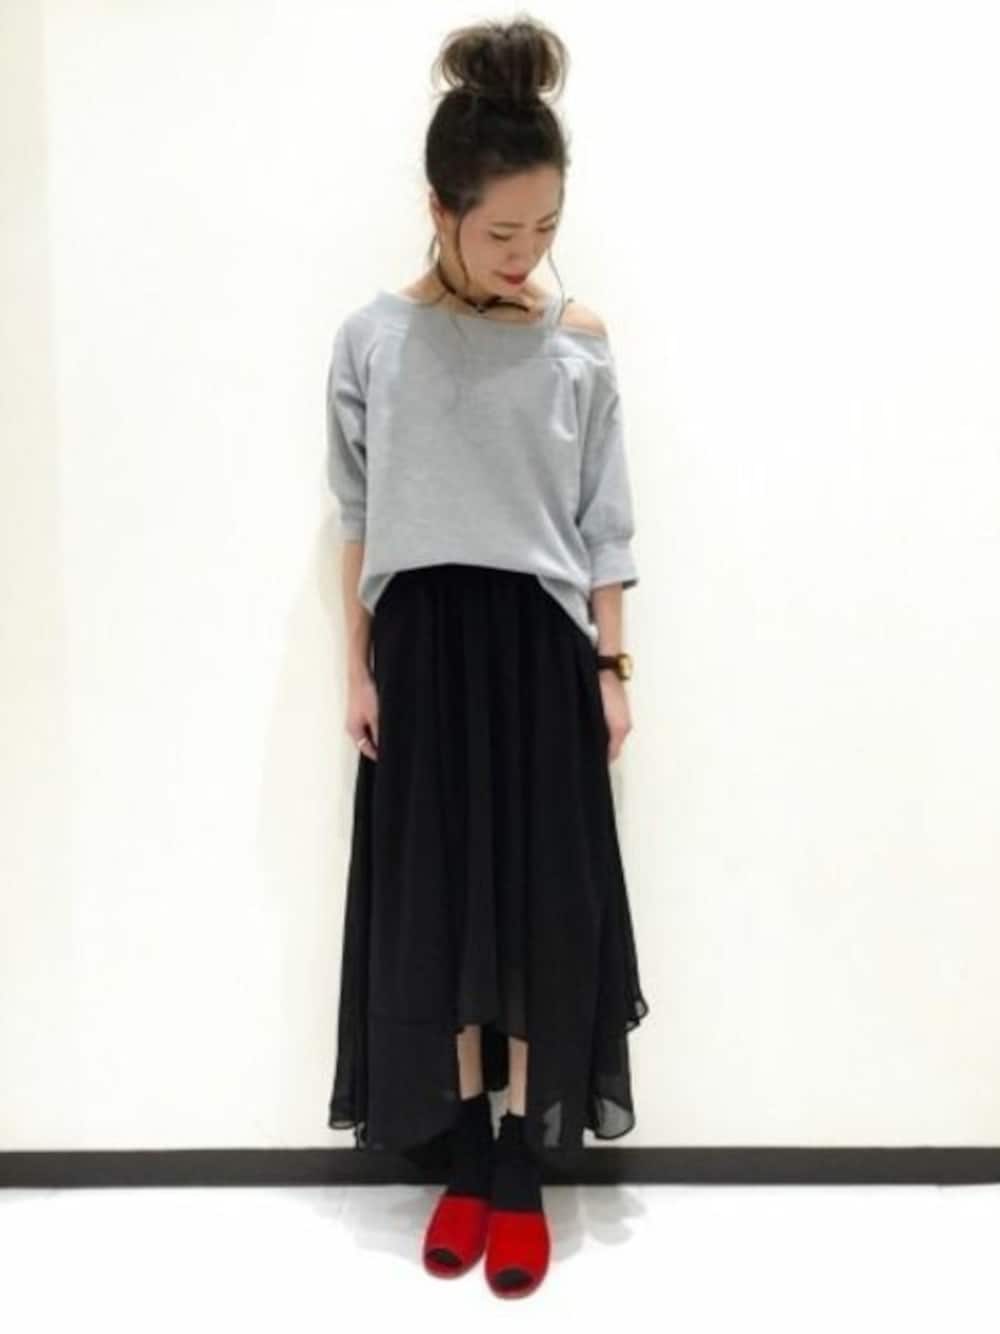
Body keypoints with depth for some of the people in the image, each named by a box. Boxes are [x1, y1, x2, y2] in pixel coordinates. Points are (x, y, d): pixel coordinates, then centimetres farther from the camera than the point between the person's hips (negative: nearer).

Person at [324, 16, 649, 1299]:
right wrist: (357, 666, 1)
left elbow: (602, 526, 3)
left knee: (540, 904, 3)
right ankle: (464, 1158, 25)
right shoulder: (372, 339, 0)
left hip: (540, 649, 0)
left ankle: (521, 1170, 21)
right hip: (422, 648, 1)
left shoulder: (577, 345, 0)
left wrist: (612, 667, 1)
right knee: (436, 903, 7)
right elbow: (358, 520, 4)